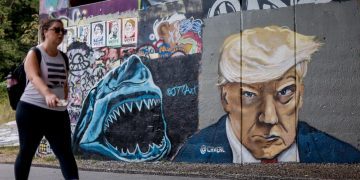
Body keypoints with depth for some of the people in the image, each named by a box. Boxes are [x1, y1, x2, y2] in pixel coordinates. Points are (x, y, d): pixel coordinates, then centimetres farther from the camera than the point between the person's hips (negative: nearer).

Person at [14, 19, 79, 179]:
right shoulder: (34, 54, -8)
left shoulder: (63, 57, 11)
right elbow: (34, 77, -27)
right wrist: (48, 94, -45)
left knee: (65, 152, -2)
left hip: (58, 113, 5)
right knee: (27, 152, 5)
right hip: (32, 110, -5)